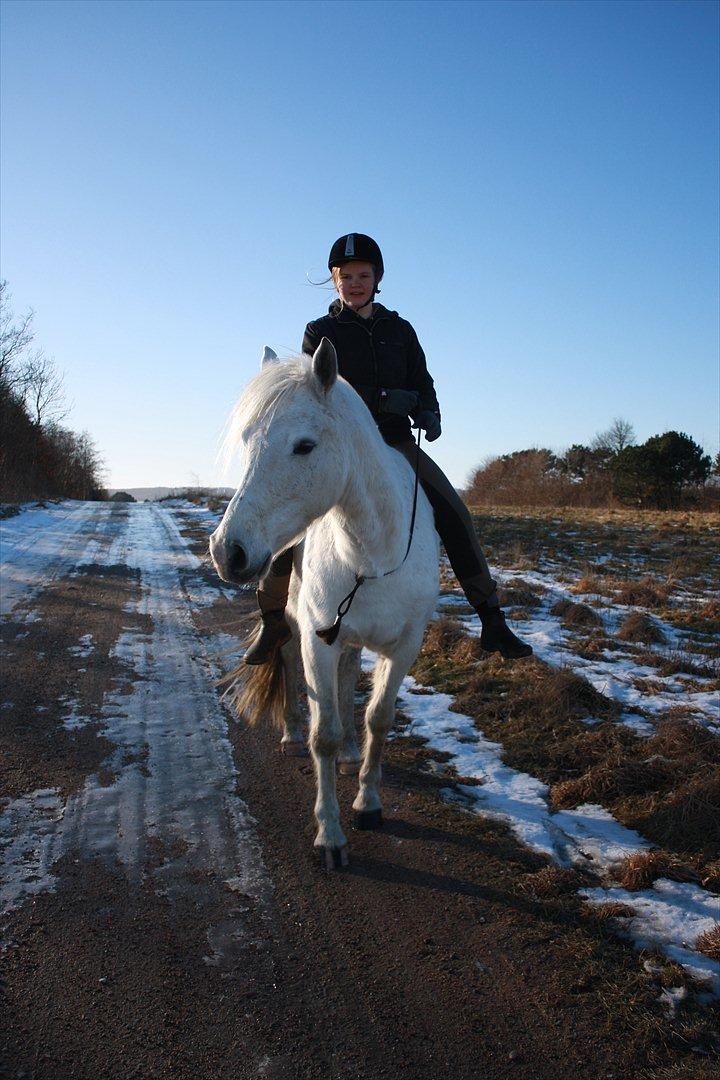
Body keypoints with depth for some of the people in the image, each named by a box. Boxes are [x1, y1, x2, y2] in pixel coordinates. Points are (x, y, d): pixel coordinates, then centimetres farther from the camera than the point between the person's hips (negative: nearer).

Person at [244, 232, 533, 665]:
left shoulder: (400, 330, 15)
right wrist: (385, 398, -21)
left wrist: (429, 412, -12)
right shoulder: (320, 332, 6)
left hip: (396, 441, 2)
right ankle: (274, 619, 0)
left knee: (455, 514, -13)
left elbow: (422, 381, 13)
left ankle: (492, 621, -5)